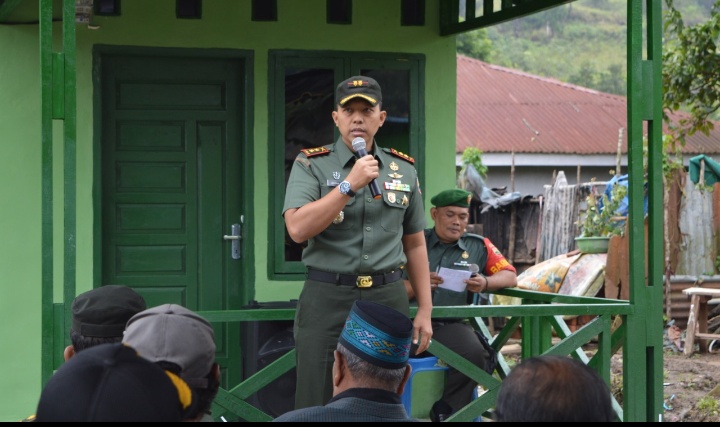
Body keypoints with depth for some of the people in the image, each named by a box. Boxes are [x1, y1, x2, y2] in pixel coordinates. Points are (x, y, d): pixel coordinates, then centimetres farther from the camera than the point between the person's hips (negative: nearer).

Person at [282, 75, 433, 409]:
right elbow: (298, 229, -14)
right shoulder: (311, 165, 1)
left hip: (388, 298, 3)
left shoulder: (403, 170, 11)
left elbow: (415, 243, 15)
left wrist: (425, 310, 11)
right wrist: (350, 184, -17)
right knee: (319, 406, -1)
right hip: (327, 299, -3)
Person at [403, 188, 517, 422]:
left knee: (475, 354, -30)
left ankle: (445, 412, -8)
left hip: (451, 324, 2)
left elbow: (510, 276, 12)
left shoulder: (479, 246, 14)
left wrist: (485, 283, -9)